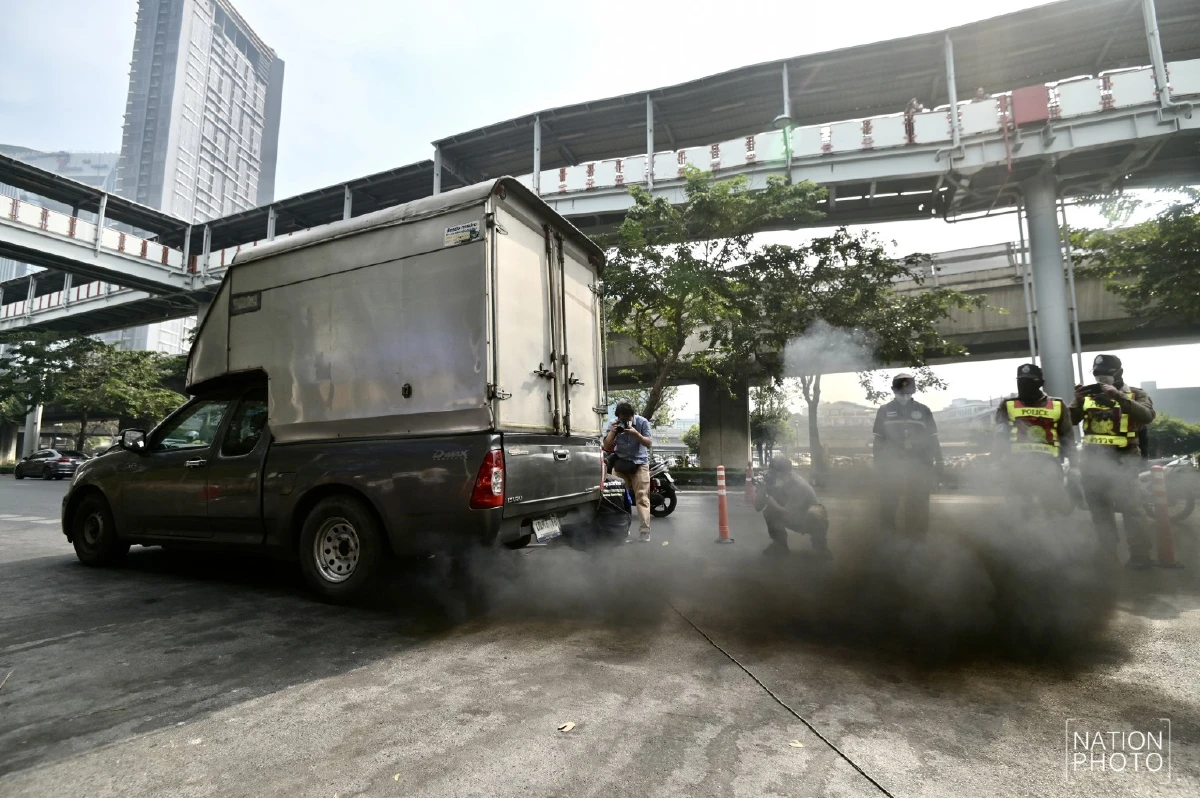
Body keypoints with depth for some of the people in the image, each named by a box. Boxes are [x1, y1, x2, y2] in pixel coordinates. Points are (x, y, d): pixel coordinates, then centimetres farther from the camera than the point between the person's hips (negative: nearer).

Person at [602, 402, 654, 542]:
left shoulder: (642, 422, -8)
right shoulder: (613, 424, -3)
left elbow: (649, 443, -11)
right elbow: (606, 447, -3)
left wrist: (636, 433, -26)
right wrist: (612, 432, -19)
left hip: (639, 463, -2)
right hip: (620, 463, 2)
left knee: (642, 497, -8)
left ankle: (644, 530, -10)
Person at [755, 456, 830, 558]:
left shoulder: (800, 486, -35)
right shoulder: (775, 483, -19)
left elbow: (787, 515, -35)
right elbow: (758, 507, -20)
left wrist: (767, 495, -40)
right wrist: (764, 488, -36)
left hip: (813, 520, -5)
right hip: (794, 520, 5)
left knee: (814, 513, -38)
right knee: (768, 510, -18)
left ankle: (820, 544, -8)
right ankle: (780, 544, 1)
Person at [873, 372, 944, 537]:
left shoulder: (923, 411, 5)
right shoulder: (884, 411, 4)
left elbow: (933, 439, 8)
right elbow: (878, 440, 6)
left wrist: (939, 461, 3)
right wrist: (878, 463, 2)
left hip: (918, 466, 1)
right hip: (891, 465, 0)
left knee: (918, 504, 5)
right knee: (888, 502, 5)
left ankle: (918, 537, 16)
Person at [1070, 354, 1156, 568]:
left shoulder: (1135, 394, 1)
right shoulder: (1088, 397, 8)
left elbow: (1147, 416, -19)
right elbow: (1069, 421, -2)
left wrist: (1118, 396, -29)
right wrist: (1078, 401, -18)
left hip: (1123, 461, -4)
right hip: (1094, 461, 4)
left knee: (1130, 510, -4)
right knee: (1100, 511, 13)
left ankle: (1140, 556, 7)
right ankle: (1107, 554, 25)